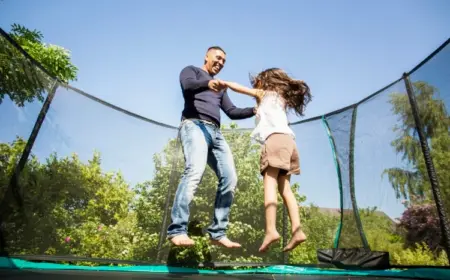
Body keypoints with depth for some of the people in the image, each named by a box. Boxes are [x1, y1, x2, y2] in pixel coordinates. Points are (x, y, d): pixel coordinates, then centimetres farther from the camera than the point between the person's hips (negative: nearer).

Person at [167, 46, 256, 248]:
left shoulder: (219, 88, 35)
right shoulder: (191, 70, 17)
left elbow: (232, 112, 29)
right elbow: (187, 85, -8)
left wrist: (255, 110, 15)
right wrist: (207, 83, -29)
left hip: (215, 132, 7)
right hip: (194, 126, -7)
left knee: (229, 179, -7)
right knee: (195, 171, -29)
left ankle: (218, 233, -4)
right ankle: (177, 230, -30)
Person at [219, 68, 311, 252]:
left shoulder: (265, 93, 18)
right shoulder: (282, 100, 33)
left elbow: (239, 88, 22)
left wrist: (224, 83, 37)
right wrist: (258, 110, 42)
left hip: (276, 138, -7)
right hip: (288, 140, 7)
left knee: (270, 183, -16)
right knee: (285, 188, 0)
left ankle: (271, 230, -27)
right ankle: (297, 230, -10)